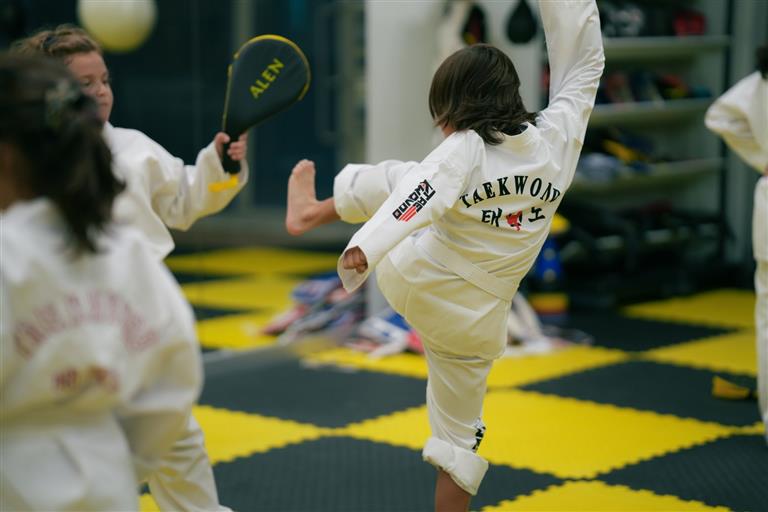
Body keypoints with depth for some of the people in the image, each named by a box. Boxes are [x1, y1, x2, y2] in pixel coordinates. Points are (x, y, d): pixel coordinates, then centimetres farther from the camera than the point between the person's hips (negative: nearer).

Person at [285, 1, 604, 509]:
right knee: (461, 434, 18)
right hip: (476, 318, 3)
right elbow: (584, 66, 4)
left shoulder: (466, 148, -20)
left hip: (416, 278, -3)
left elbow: (424, 193, -37)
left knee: (391, 176, 22)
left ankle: (310, 212, 44)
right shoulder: (557, 136, -7)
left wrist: (364, 247, -48)